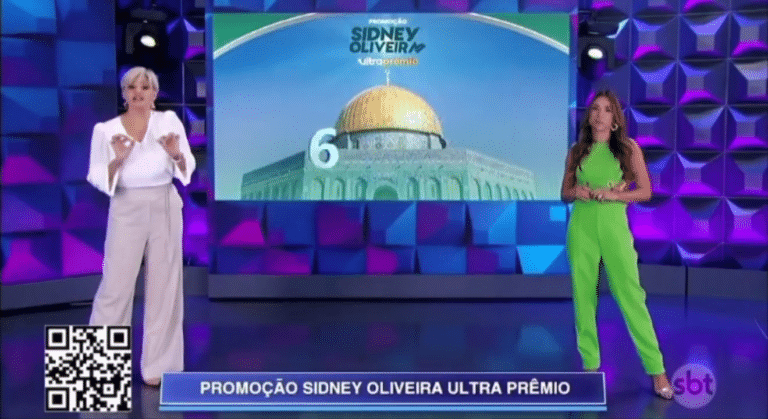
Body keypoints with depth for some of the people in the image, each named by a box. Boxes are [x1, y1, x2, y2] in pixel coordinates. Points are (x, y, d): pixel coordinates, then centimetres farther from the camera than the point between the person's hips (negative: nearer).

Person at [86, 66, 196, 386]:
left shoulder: (169, 121, -1)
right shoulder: (106, 129, -3)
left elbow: (186, 170, 1)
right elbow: (98, 179, -3)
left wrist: (176, 154, -19)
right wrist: (117, 160, -21)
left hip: (165, 208, 1)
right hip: (126, 210, -1)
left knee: (164, 285, 5)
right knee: (116, 286, -1)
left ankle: (157, 364, 18)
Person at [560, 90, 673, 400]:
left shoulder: (628, 148, 4)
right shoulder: (577, 151, 9)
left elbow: (645, 191, 2)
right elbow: (564, 193, 14)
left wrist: (613, 194, -13)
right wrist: (576, 192, -8)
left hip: (614, 225, -2)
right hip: (581, 227, 2)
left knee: (630, 294, -6)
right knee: (583, 294, 4)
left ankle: (656, 369, 0)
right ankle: (590, 364, 14)